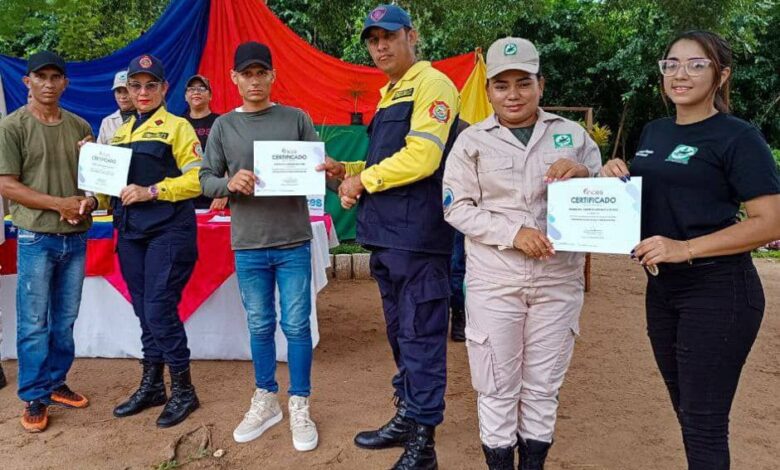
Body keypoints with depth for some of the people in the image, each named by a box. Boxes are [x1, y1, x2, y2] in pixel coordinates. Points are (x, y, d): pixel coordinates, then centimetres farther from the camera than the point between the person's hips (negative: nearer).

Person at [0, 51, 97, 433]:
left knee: (65, 319, 12)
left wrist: (89, 201, -6)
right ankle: (34, 398, 14)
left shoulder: (79, 126, 9)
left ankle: (56, 384, 26)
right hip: (36, 238, -4)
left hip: (77, 237, 4)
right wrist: (60, 204, -16)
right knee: (33, 323, 2)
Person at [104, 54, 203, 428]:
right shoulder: (121, 132, 17)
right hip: (130, 232, 7)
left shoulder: (177, 127, -2)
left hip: (167, 231, -6)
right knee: (144, 312, 12)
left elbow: (196, 179, -12)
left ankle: (183, 390, 9)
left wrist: (151, 191, -18)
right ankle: (151, 386, 26)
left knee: (160, 310, -7)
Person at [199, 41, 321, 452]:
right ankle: (266, 400, 29)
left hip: (294, 243, -1)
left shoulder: (297, 119, 3)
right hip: (247, 246, 1)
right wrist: (229, 183, -17)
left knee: (296, 325, 3)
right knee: (259, 326, 12)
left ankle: (299, 406, 18)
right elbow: (205, 180, 4)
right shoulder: (223, 126, 5)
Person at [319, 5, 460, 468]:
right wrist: (347, 171, 9)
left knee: (421, 338, -3)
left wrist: (363, 180, -8)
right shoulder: (389, 95, 21)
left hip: (418, 236, -9)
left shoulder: (432, 85, -6)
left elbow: (419, 159, -19)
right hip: (386, 234, 9)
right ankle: (406, 418, 31)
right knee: (400, 334, 17)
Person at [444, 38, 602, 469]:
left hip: (558, 281, 2)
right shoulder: (472, 140, -1)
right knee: (497, 388, 9)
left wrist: (584, 176, -16)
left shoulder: (572, 135, 4)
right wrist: (512, 233, -18)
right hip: (494, 282, -1)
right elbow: (456, 208, -5)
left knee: (543, 386, 15)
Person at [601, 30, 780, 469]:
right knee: (687, 412, 19)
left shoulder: (738, 137, -10)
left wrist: (686, 248, -26)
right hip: (662, 287, 7)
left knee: (705, 423, 0)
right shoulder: (654, 132, 11)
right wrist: (614, 175, 0)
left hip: (718, 291, -7)